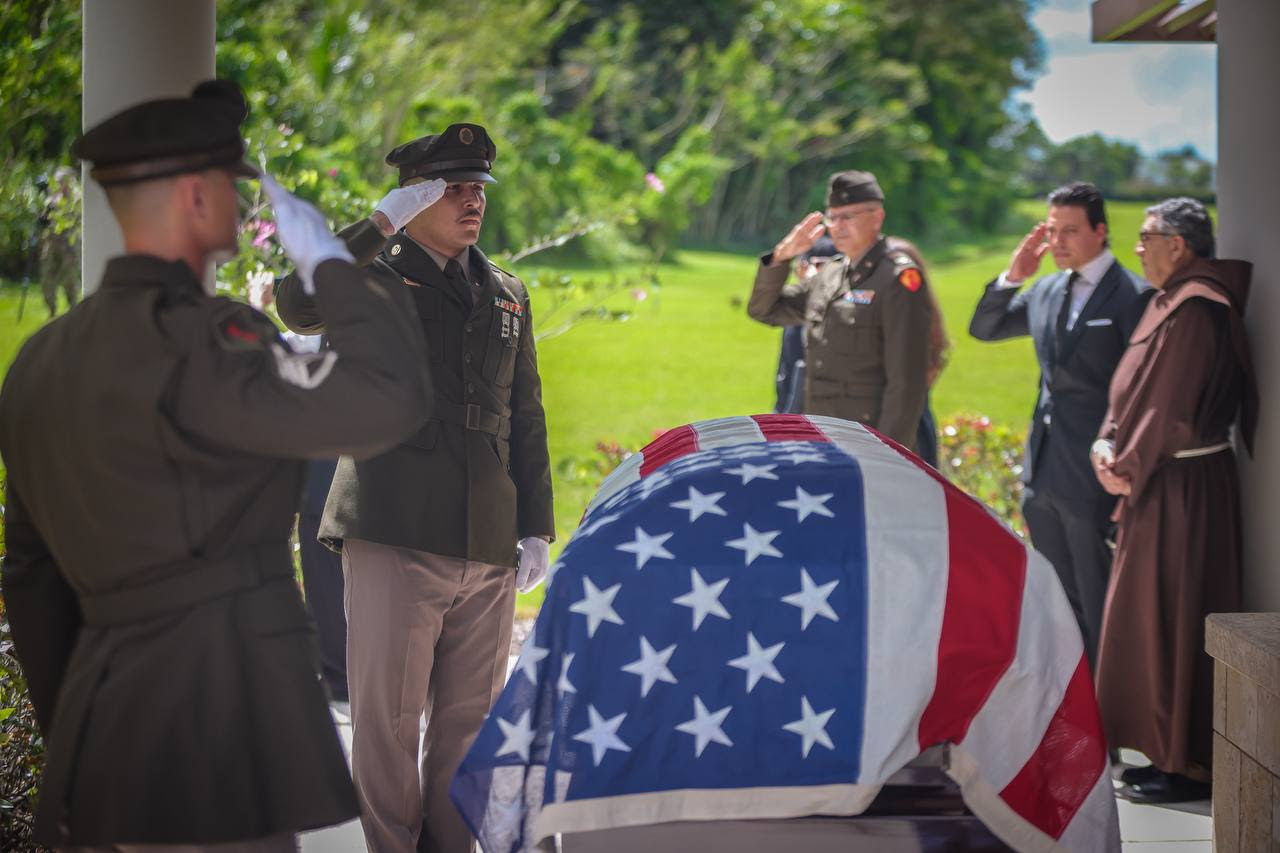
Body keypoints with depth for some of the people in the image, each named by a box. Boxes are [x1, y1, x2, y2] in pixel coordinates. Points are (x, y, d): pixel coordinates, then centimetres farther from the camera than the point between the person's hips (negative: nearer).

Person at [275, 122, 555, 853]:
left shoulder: (508, 295, 17)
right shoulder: (373, 278, 2)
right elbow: (298, 305, -21)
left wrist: (536, 529, 12)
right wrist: (384, 224, -19)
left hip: (489, 547, 5)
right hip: (396, 541, -4)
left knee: (469, 722, 9)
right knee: (387, 719, 0)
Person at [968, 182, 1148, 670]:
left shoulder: (1133, 297, -11)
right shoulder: (1047, 291, 12)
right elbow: (983, 329, 21)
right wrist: (1013, 276, 4)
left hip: (1093, 480, -8)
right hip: (1044, 474, 8)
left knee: (1099, 608, 0)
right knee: (1057, 602, 15)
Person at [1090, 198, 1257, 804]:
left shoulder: (1195, 308, -18)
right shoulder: (1171, 302, 14)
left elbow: (1170, 406, -20)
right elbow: (1137, 390, 16)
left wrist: (1129, 468, -10)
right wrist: (1108, 445, 1)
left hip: (1182, 490, -10)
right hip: (1159, 483, 10)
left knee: (1173, 622, -4)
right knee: (1154, 620, 14)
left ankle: (1188, 763, 4)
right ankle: (1172, 753, 22)